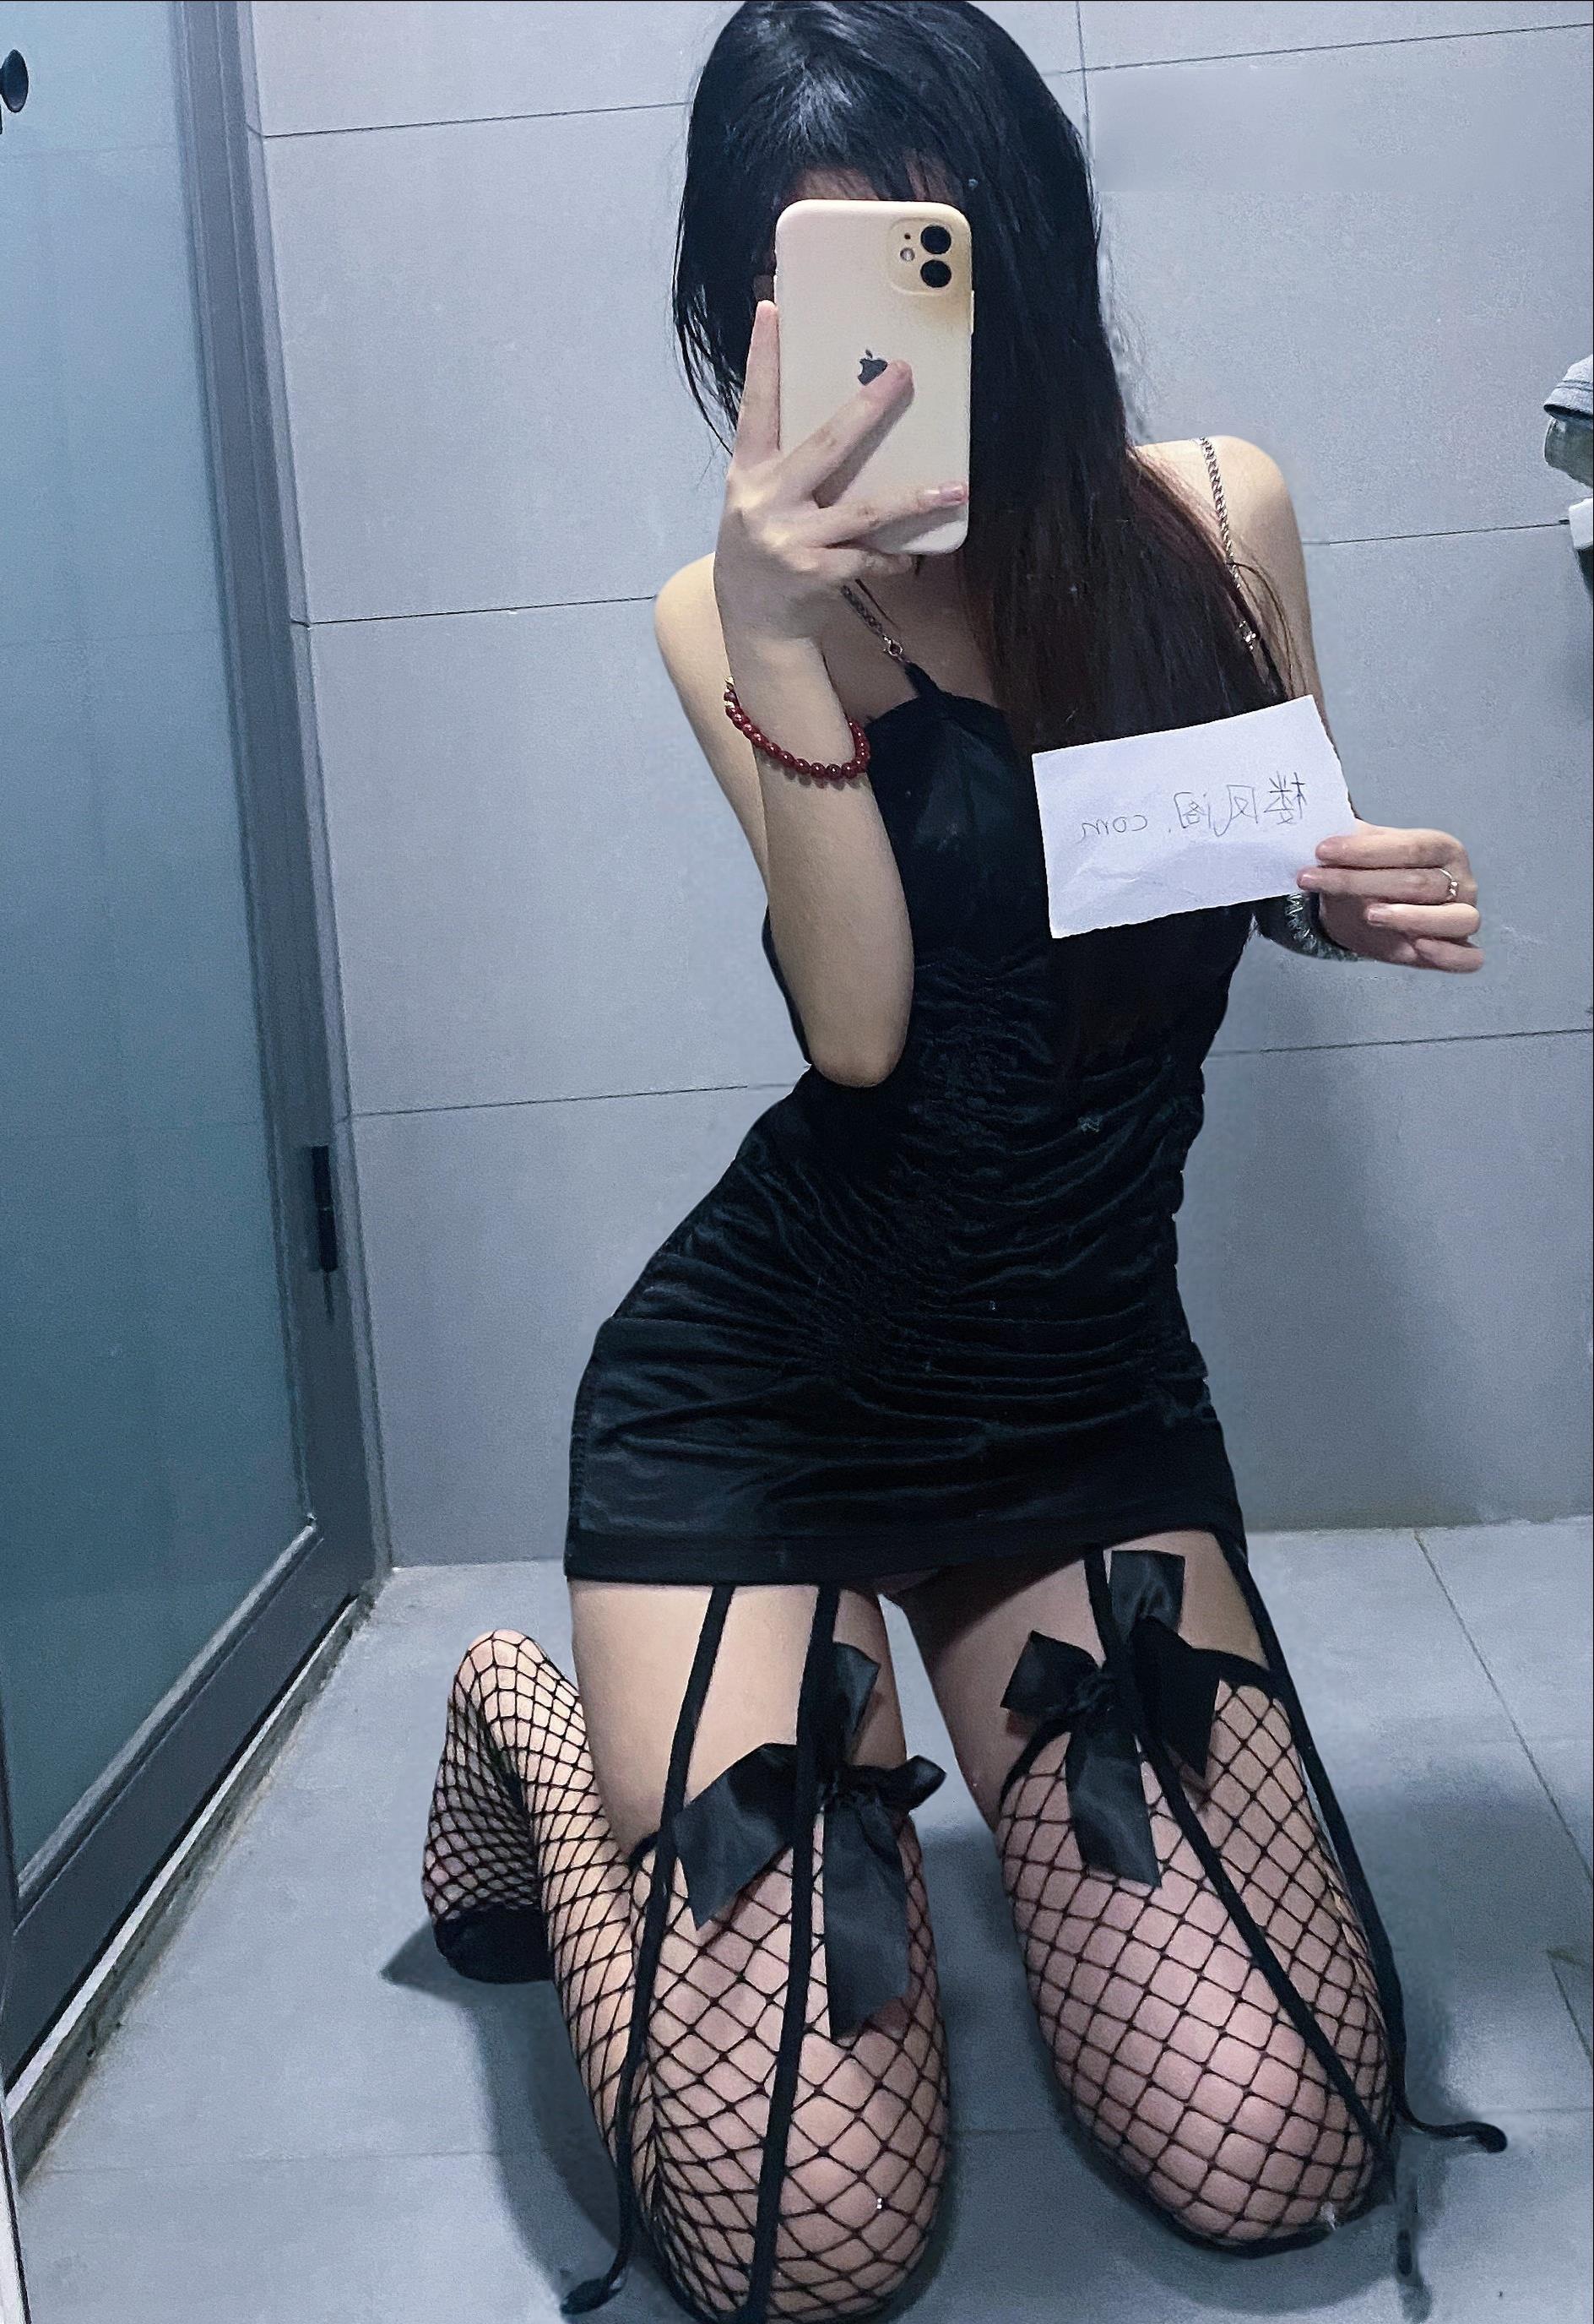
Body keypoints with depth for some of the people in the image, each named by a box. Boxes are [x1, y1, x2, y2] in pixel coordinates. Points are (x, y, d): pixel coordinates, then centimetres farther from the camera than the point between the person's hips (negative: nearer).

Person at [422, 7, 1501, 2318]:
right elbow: (864, 1020, -21)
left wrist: (1379, 896, -8)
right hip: (772, 1399, -3)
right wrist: (780, 637, -32)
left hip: (1093, 1392, 4)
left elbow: (1292, 864, 15)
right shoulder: (740, 611, -8)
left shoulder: (1218, 516, 0)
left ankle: (1007, 1768, 25)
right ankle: (535, 1744, 19)